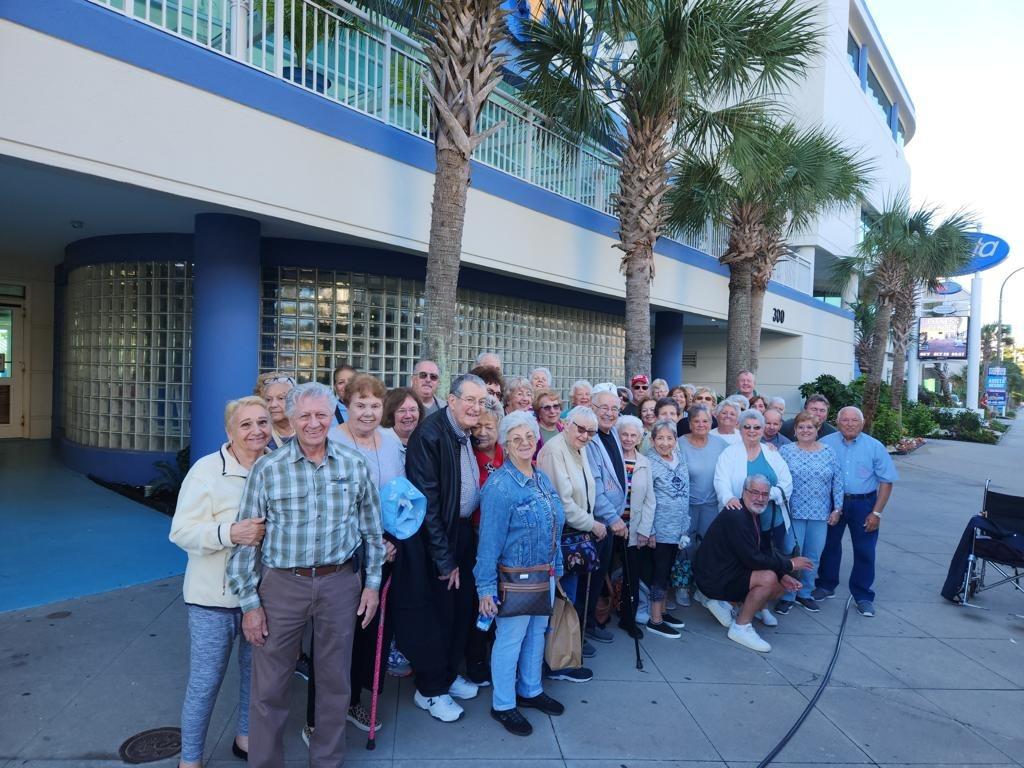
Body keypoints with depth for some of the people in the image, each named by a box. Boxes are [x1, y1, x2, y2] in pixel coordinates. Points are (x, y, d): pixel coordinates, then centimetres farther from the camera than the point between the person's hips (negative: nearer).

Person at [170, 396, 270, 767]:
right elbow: (182, 531, -17)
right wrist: (230, 532, -31)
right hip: (215, 595, -4)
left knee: (256, 671, 20)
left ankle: (246, 736, 43)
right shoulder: (207, 469, -13)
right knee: (205, 680, 8)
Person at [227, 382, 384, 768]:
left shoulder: (354, 465, -1)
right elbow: (246, 539, -3)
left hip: (340, 583, 2)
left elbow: (372, 529, 7)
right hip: (282, 583, -1)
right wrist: (249, 602, -4)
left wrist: (372, 582, 5)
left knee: (335, 681, 15)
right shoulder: (266, 469, -7)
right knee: (270, 684, 10)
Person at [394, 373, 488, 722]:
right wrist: (444, 557, -19)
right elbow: (426, 500, -22)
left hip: (462, 533, 8)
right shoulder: (430, 434, -22)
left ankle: (449, 674, 38)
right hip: (432, 539, -8)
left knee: (461, 607, 18)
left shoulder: (468, 435, 2)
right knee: (435, 612, 6)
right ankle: (430, 690, 25)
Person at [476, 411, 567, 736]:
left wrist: (557, 568, 12)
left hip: (545, 575, 8)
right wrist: (486, 587, -19)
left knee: (536, 634, 21)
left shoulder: (543, 479, 4)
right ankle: (502, 705, 26)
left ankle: (531, 691, 41)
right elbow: (489, 540, -20)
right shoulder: (499, 485, -20)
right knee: (510, 639, 7)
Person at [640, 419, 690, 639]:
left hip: (678, 527, 6)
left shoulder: (680, 459, 5)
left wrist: (685, 524, 13)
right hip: (660, 528, -6)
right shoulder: (650, 464, -13)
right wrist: (646, 530, -18)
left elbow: (685, 492, 14)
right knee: (660, 571, 0)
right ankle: (655, 620, 10)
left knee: (667, 570, 15)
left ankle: (662, 611, 27)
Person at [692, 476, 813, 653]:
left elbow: (766, 551, 11)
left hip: (730, 572, 10)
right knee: (768, 578, -26)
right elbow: (753, 560, -26)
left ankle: (722, 603, 13)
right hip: (713, 577, -10)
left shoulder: (753, 515, 9)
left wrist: (783, 574, -6)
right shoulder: (735, 516, -23)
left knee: (781, 584, 9)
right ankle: (741, 627, -8)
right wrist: (790, 565, -17)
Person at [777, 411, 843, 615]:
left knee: (813, 556, 10)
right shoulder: (785, 451, -2)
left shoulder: (829, 453, 5)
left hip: (820, 514, 3)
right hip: (793, 512, -3)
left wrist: (837, 509, 3)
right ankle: (786, 596, 13)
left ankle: (805, 593, 26)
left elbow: (837, 483, 7)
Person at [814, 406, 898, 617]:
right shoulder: (825, 443, -5)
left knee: (864, 551, 4)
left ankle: (863, 596, 19)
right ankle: (826, 586, 31)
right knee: (829, 545, 14)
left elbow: (886, 481, -3)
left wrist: (876, 513, -8)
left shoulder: (875, 447, -5)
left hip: (863, 504, -1)